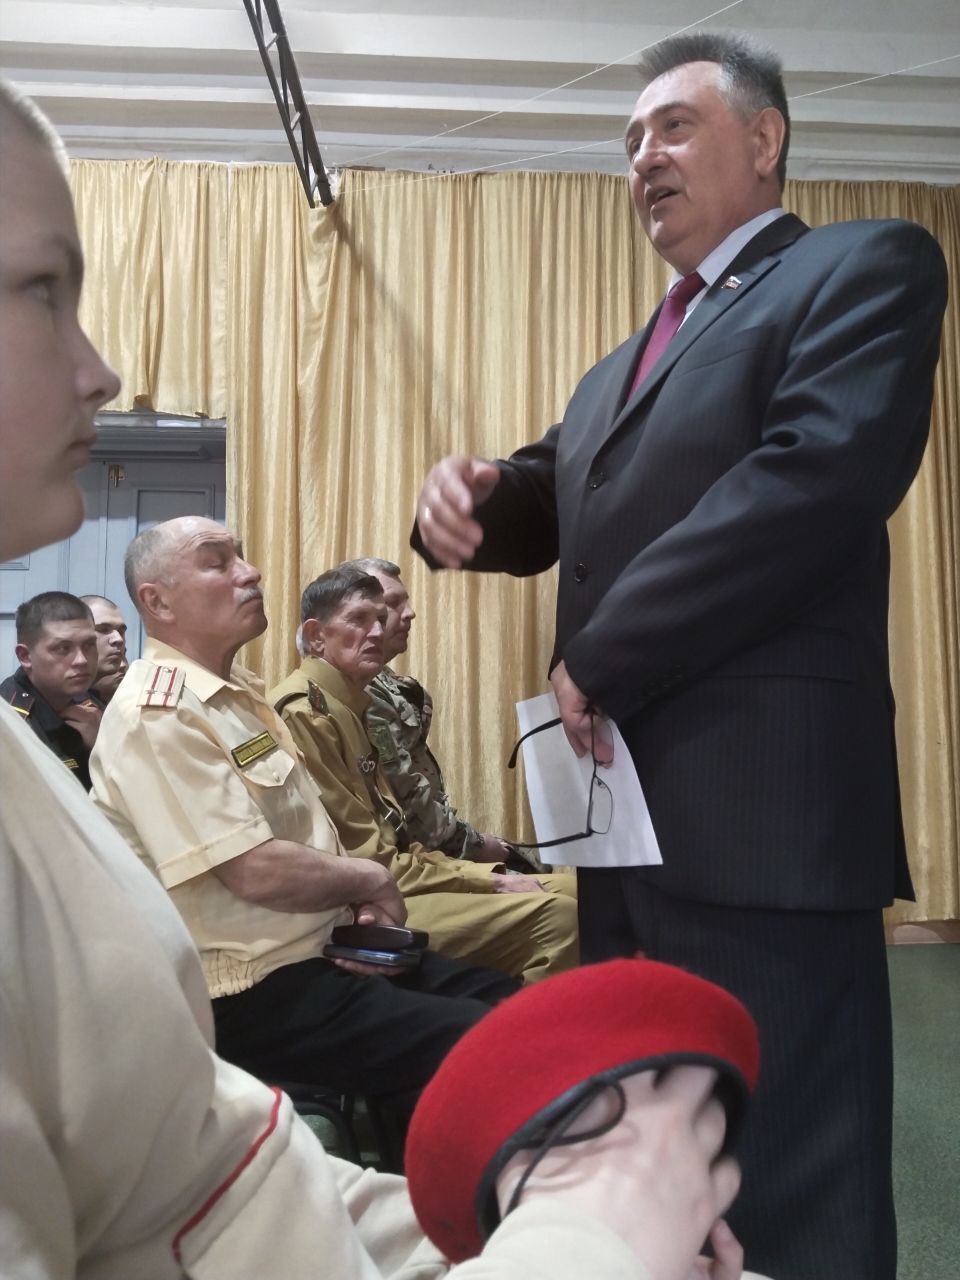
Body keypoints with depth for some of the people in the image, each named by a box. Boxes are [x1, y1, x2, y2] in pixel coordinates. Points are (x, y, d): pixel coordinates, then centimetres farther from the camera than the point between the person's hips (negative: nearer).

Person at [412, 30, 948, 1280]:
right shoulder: (625, 366, 25)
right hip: (629, 806, 9)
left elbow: (819, 476, -18)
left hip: (761, 808, -8)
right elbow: (556, 507, 22)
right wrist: (472, 488, -3)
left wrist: (598, 661, -14)